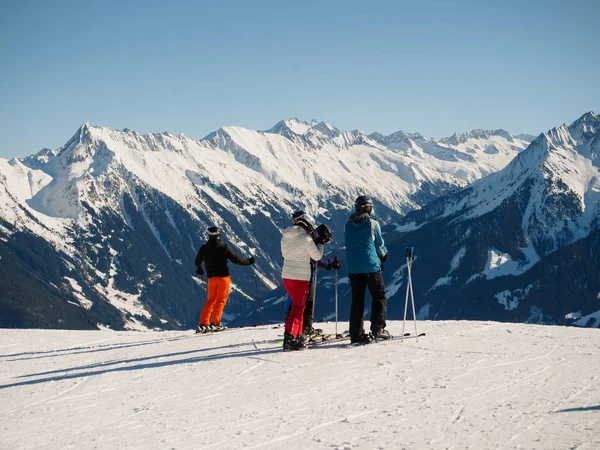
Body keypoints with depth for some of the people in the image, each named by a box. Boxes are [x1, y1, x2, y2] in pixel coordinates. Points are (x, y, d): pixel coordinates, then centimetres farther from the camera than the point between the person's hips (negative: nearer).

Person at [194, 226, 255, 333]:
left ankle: (203, 324, 6)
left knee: (211, 300, 14)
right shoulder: (224, 247, -9)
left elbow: (197, 261, 17)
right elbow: (235, 259, -7)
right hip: (223, 276, -4)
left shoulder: (204, 248, 1)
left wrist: (199, 270, 39)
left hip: (211, 277, 4)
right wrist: (248, 262, 7)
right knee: (221, 300, 1)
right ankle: (214, 322, -10)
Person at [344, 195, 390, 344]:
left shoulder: (348, 224, 6)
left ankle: (356, 333, 2)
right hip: (371, 266, -4)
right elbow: (380, 245, 4)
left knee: (357, 300, 7)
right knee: (379, 297, 7)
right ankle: (378, 329, -3)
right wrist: (383, 255, 26)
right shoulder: (372, 223, -5)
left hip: (353, 268, 4)